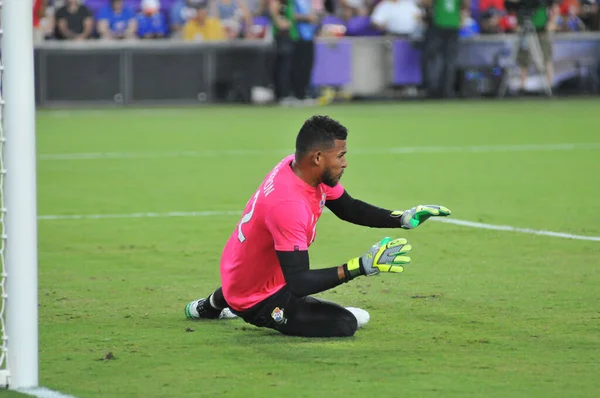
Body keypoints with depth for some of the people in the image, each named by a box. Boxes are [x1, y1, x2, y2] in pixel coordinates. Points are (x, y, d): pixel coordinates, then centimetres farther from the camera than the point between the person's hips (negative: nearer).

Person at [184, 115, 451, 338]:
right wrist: (363, 266, -40)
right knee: (346, 323, -20)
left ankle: (213, 305, 41)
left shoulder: (303, 168, -10)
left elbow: (348, 209, 6)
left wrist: (403, 219, -7)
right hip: (256, 298, -9)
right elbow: (299, 283, -37)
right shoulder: (287, 204, -37)